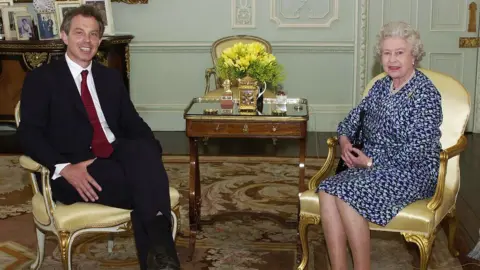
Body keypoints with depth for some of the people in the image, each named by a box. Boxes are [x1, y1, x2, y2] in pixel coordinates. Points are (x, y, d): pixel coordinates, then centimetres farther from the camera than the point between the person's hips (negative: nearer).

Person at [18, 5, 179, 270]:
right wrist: (64, 168, -23)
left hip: (118, 158, 5)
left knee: (144, 149, -33)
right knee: (145, 185, -33)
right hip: (76, 171, -4)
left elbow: (133, 123, 17)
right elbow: (29, 133, -6)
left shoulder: (111, 77, 22)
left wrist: (151, 156, -5)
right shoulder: (41, 78, 6)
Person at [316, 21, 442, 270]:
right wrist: (344, 140, -3)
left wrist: (371, 161, -15)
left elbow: (417, 150, -17)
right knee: (327, 191, -22)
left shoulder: (425, 93, -11)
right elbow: (353, 118, 19)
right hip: (372, 164, 7)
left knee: (348, 195, -29)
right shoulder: (381, 86, 12)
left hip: (412, 172, -6)